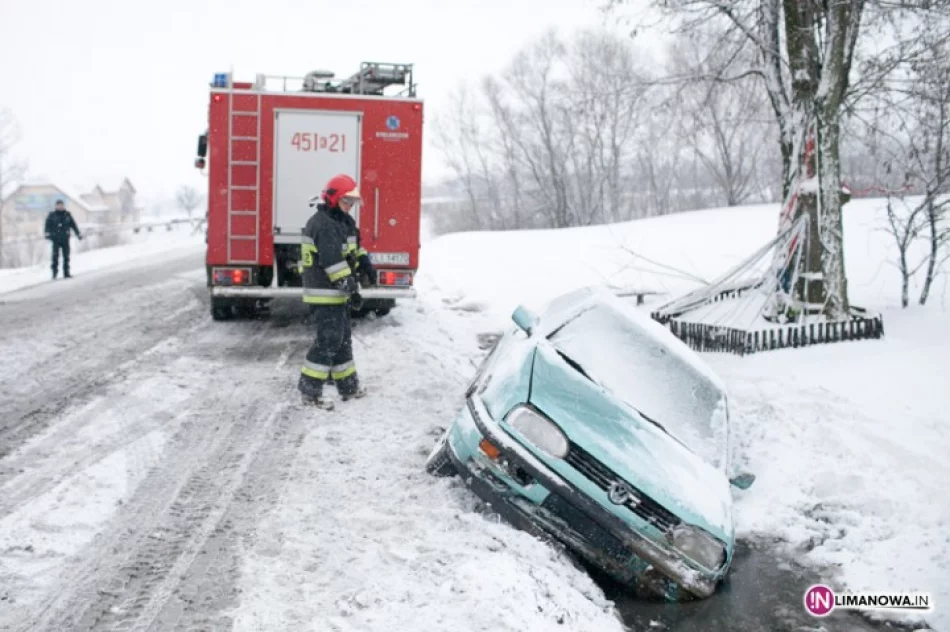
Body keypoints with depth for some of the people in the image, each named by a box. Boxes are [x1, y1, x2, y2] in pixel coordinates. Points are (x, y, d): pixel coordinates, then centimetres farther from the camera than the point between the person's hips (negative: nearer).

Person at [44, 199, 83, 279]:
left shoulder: (67, 215, 10)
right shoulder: (52, 215, 2)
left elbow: (73, 225, 15)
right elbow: (48, 225, -4)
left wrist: (78, 234, 14)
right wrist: (47, 233, -18)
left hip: (65, 238, 3)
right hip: (56, 239, -3)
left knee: (66, 256, 3)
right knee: (55, 255, -12)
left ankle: (66, 273, 8)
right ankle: (54, 271, -4)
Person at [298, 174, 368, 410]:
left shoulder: (339, 222, 17)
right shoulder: (323, 224, -17)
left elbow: (349, 250, 24)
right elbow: (333, 261, -23)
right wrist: (348, 285, -22)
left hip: (335, 293, 11)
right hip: (324, 294, -11)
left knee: (343, 339, 16)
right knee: (328, 341, -10)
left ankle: (348, 385, 25)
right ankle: (310, 390, -4)